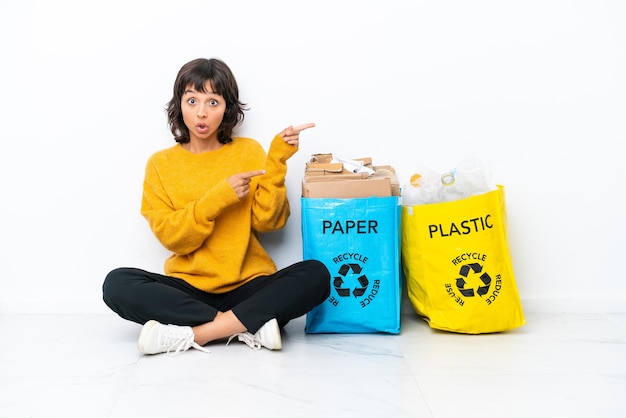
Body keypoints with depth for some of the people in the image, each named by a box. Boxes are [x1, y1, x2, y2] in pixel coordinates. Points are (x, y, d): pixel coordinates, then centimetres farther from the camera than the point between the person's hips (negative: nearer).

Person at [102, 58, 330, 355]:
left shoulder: (249, 151, 6)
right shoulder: (161, 163, 5)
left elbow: (267, 222, -3)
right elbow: (170, 237, -5)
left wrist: (276, 163, -13)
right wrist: (218, 197, -17)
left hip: (249, 286, 0)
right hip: (188, 289, 0)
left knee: (315, 275, -26)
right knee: (117, 284, -26)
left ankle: (193, 334, -27)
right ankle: (248, 327, -26)